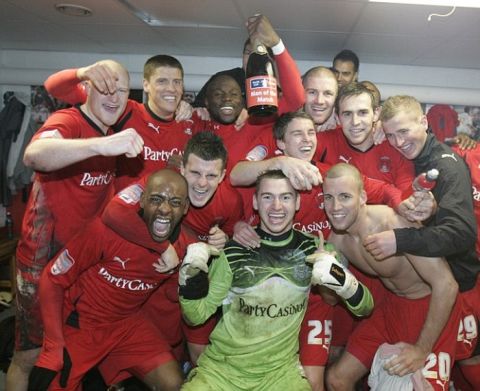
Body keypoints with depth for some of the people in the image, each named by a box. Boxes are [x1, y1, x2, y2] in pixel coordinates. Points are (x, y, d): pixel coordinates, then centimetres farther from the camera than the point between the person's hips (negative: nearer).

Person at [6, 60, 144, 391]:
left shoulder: (113, 131, 5)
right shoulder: (68, 120, -17)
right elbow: (34, 154, -40)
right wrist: (102, 144, -53)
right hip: (45, 259, -6)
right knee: (30, 356, 6)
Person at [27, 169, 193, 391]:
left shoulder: (186, 245, -15)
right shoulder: (109, 228, -29)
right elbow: (52, 280, -17)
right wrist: (54, 348, -18)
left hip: (127, 324, 4)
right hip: (77, 323, -3)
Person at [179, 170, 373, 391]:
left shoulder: (312, 250, -3)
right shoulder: (233, 251, -9)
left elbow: (365, 308, -3)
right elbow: (196, 316, -3)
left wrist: (342, 279, -24)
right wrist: (189, 276, -22)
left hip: (280, 371, 1)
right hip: (221, 367, -1)